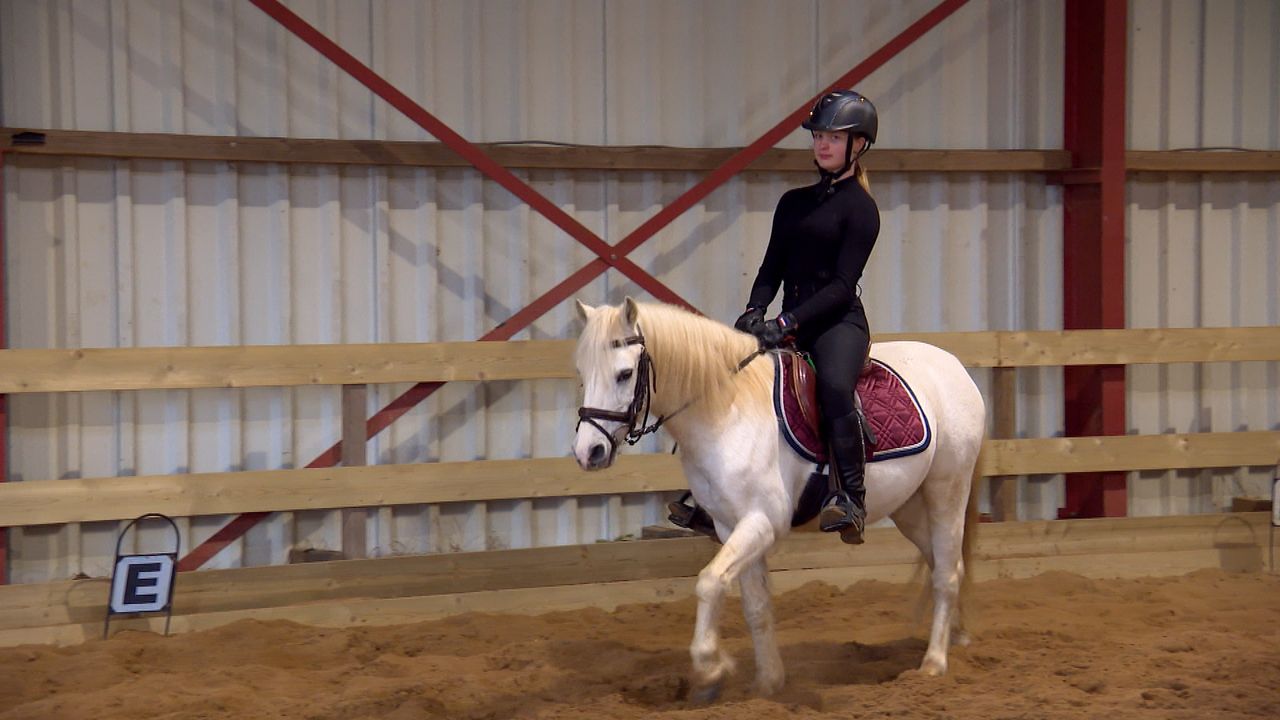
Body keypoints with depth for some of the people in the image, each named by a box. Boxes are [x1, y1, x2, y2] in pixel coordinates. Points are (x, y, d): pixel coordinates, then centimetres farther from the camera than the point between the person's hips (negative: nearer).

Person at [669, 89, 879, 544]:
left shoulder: (860, 208, -4)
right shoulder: (793, 203, 16)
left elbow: (842, 284, -12)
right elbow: (772, 268, 14)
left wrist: (787, 322, -22)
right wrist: (755, 311, -7)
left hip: (839, 322, -7)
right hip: (792, 324, 7)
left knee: (834, 385, -36)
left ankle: (850, 496, -28)